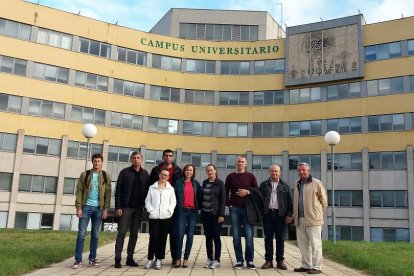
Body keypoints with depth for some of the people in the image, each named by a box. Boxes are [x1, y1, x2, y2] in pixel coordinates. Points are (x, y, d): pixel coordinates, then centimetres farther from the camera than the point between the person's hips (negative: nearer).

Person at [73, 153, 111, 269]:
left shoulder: (106, 176, 6)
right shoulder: (85, 174, 3)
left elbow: (108, 193, 4)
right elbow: (79, 191, 0)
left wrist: (105, 209, -4)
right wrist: (78, 208, -8)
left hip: (98, 208, 1)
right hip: (86, 206, -1)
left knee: (95, 234, 7)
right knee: (81, 233, -3)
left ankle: (92, 258, 15)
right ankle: (78, 260, 1)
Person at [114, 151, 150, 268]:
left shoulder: (145, 174, 8)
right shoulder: (125, 172, -2)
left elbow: (147, 190, 9)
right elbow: (118, 190, -4)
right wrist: (118, 207, -11)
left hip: (139, 208, 3)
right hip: (126, 207, -3)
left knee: (134, 234, 8)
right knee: (122, 233, -3)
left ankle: (130, 258, 15)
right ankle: (117, 258, 1)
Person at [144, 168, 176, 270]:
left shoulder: (171, 189, 9)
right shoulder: (152, 187, 10)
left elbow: (173, 202, 7)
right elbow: (147, 201, 7)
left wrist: (169, 211, -7)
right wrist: (151, 210, -6)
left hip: (166, 217, 1)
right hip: (154, 216, 0)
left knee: (162, 239, 3)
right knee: (153, 238, -5)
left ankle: (159, 260, 11)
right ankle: (150, 259, 6)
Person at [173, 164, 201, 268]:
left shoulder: (196, 183, 11)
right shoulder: (178, 182, 6)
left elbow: (199, 197, 12)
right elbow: (174, 196, 5)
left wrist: (198, 207, 4)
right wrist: (176, 208, -1)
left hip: (193, 211, 2)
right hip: (182, 211, -2)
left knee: (190, 235, 1)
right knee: (180, 234, -8)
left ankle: (186, 258, 8)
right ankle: (178, 258, 0)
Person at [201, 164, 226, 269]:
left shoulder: (220, 183, -3)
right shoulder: (204, 182, 10)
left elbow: (223, 200, -7)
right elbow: (202, 197, 13)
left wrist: (221, 215, -13)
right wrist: (201, 210, 6)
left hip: (215, 214, -4)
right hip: (205, 213, 4)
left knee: (216, 237, -1)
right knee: (208, 237, 8)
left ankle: (217, 260, 6)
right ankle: (209, 259, 16)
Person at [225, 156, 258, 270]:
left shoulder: (250, 176, 6)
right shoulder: (230, 176, 8)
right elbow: (226, 192, 11)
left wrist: (248, 192, -11)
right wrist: (229, 205, 2)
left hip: (247, 209, -1)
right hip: (234, 209, 1)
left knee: (249, 236, -3)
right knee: (236, 236, 2)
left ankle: (250, 260, 7)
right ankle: (239, 260, 10)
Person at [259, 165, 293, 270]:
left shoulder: (284, 185, 9)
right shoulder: (263, 185, 9)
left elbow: (289, 201, 6)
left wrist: (289, 214, -3)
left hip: (280, 215, 0)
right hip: (267, 214, 0)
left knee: (280, 239, 3)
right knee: (268, 238, 4)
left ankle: (280, 261, 11)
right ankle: (269, 261, 11)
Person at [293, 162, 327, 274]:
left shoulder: (316, 183, -5)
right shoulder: (297, 184, 16)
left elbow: (323, 200, -1)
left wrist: (317, 213, 4)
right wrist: (295, 215, 15)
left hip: (313, 219, -7)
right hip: (300, 219, 7)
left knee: (315, 244, -1)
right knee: (303, 244, 12)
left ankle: (316, 267, 6)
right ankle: (306, 265, 22)